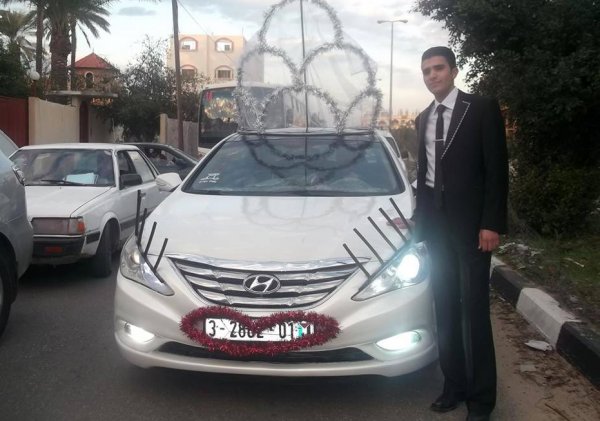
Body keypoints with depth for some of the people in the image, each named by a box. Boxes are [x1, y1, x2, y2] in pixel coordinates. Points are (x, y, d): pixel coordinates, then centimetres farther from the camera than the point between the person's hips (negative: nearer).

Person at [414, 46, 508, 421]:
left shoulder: (482, 109, -5)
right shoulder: (424, 119, 13)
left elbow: (497, 169, -10)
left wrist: (492, 224, -16)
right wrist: (419, 217, 12)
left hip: (470, 222, -5)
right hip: (436, 222, 6)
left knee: (474, 310, -1)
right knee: (445, 308, 11)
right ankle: (454, 384, 23)